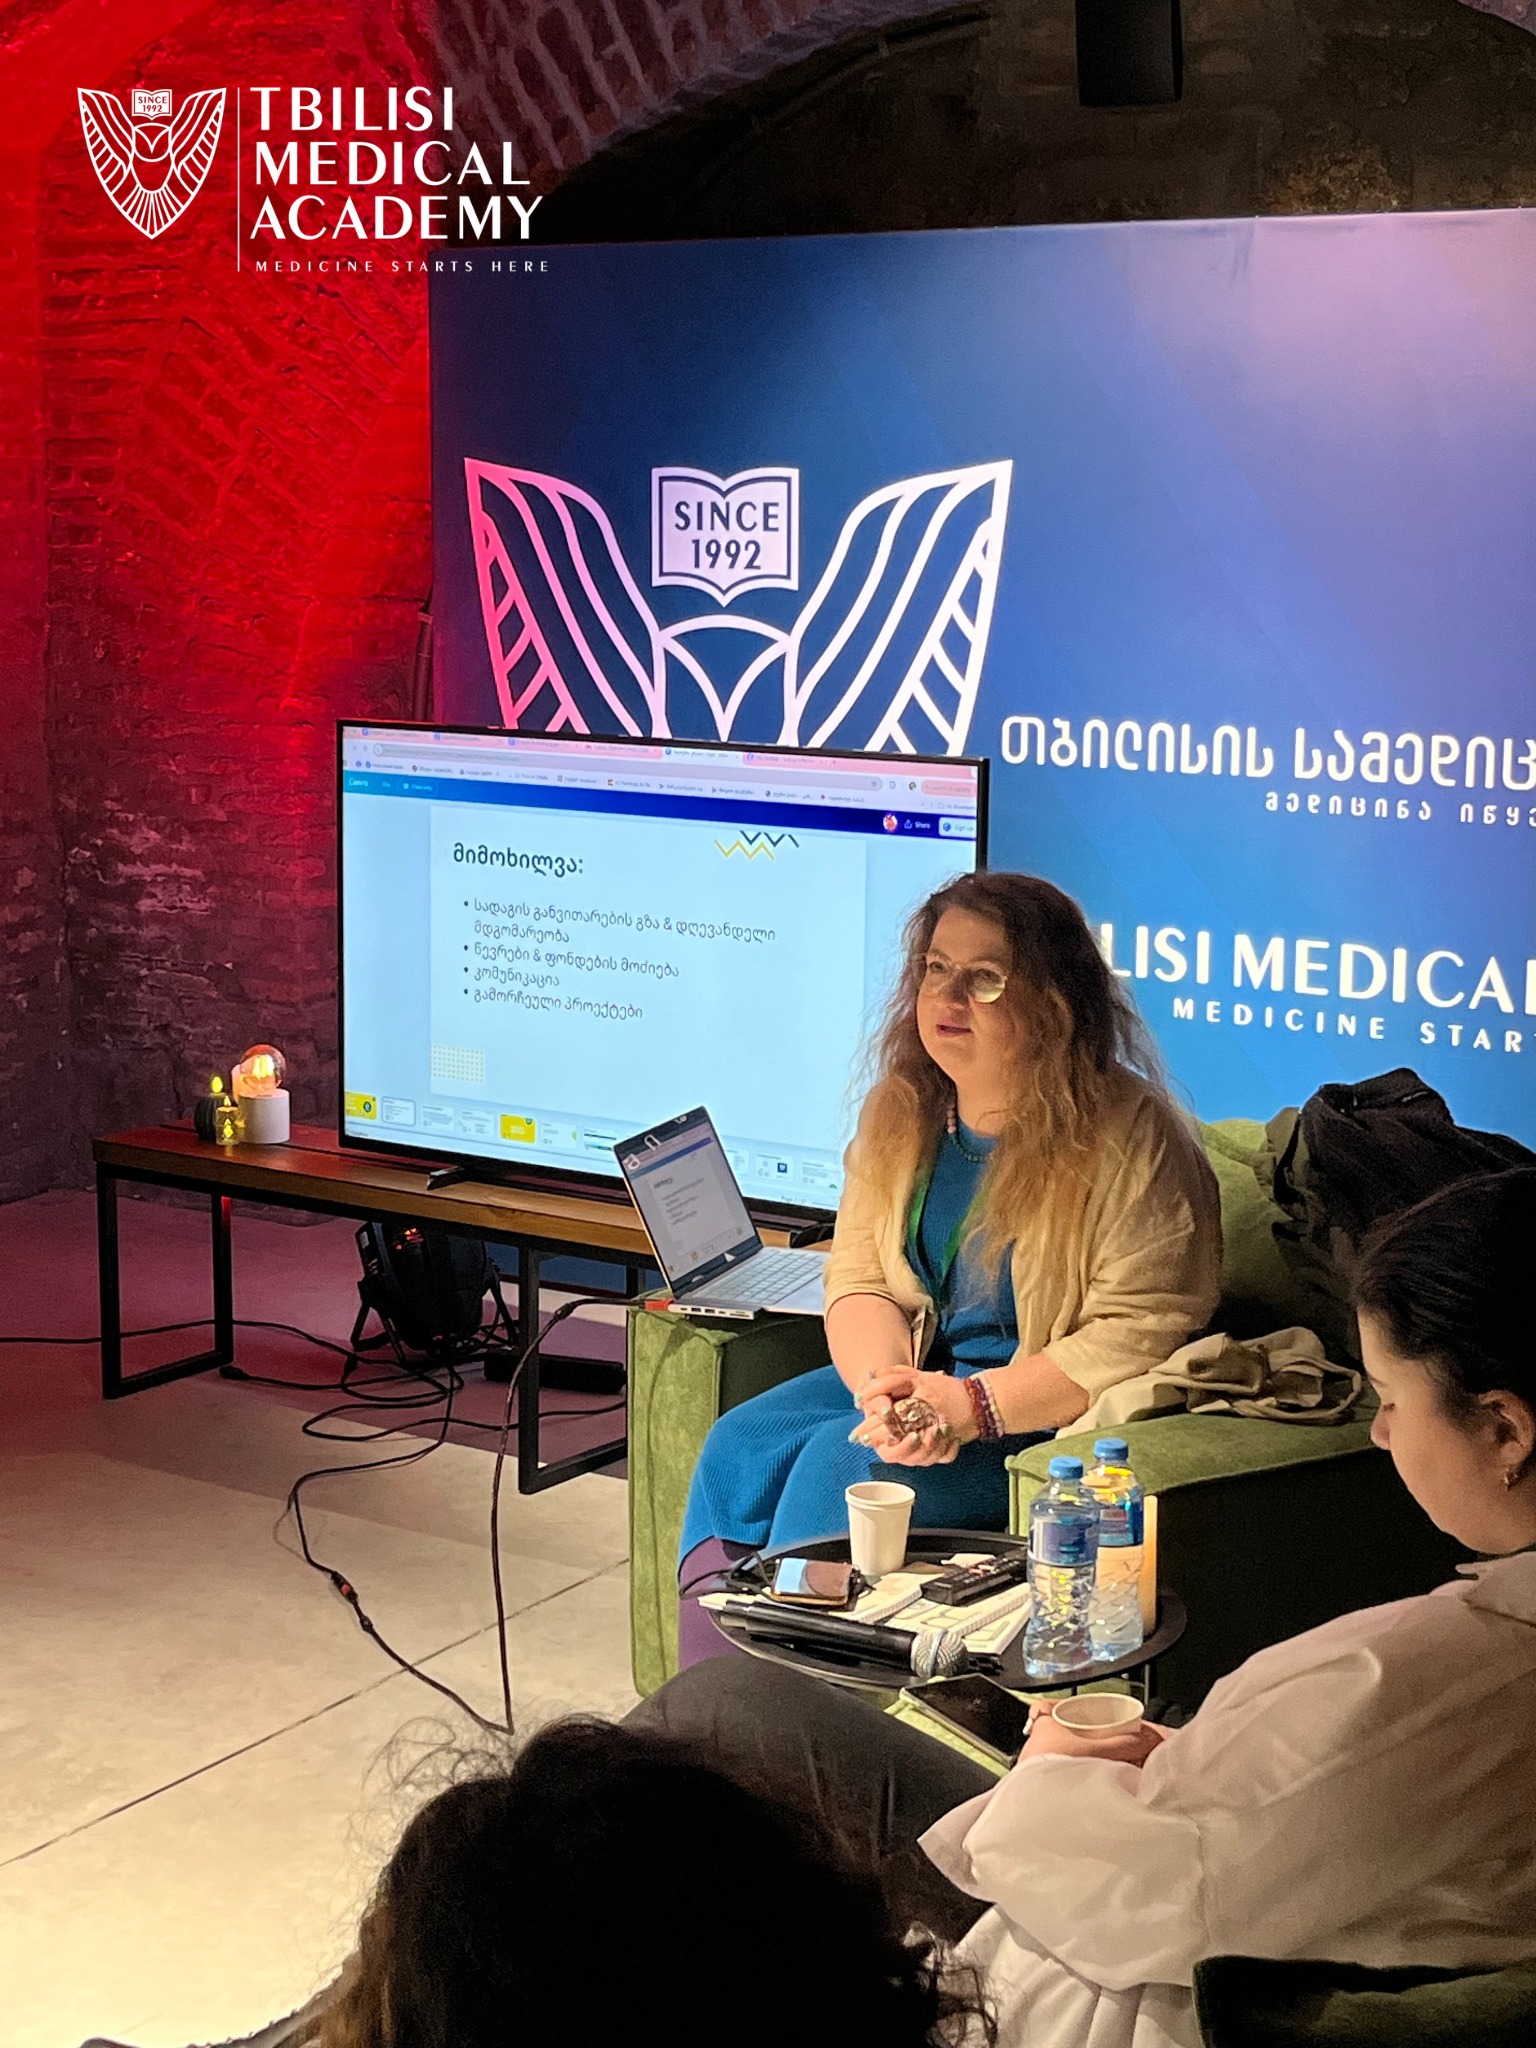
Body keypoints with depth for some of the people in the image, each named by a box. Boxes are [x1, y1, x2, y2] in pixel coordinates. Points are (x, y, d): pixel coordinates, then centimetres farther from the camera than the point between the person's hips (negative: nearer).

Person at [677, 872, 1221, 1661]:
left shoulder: (1130, 1139, -16)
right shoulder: (901, 1109, 6)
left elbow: (1138, 1335, -20)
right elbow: (859, 1282, 4)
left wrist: (974, 1406, -25)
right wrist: (886, 1386, -18)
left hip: (1054, 1417, -7)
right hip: (918, 1377, 7)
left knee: (843, 1463, -25)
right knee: (738, 1446, -12)